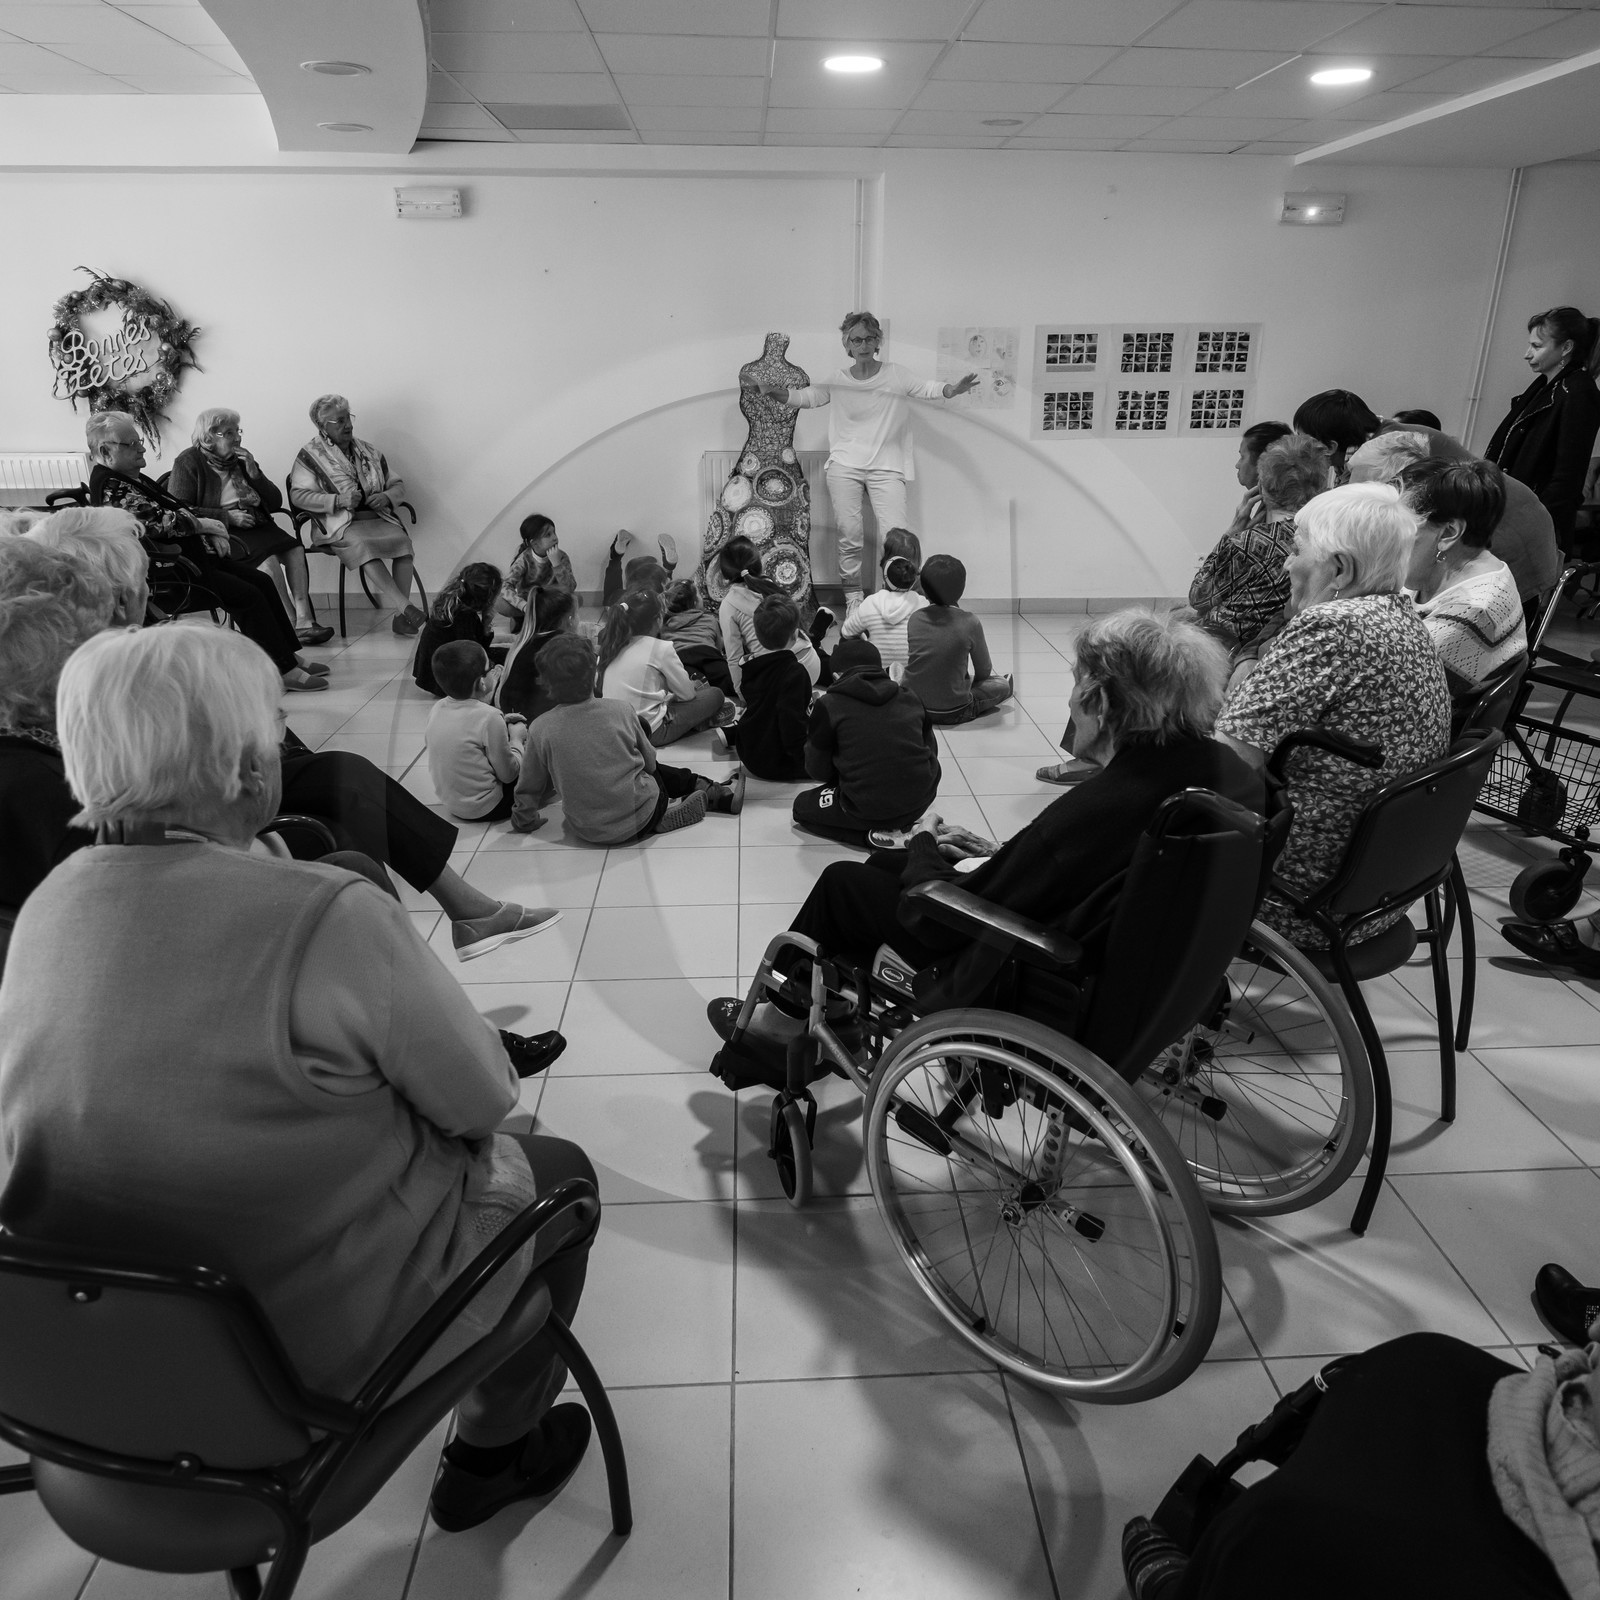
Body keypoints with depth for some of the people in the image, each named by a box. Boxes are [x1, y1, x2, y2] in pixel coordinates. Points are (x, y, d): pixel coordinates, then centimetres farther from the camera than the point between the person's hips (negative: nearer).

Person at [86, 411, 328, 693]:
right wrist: (205, 524, -12)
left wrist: (209, 532, 2)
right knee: (247, 595, -19)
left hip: (188, 553, 11)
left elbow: (174, 509, 19)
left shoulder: (131, 478, 17)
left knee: (261, 582, 3)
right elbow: (158, 522, -25)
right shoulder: (110, 487, -15)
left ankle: (291, 655, 3)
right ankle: (285, 671, -16)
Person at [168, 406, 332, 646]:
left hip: (255, 526, 6)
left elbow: (275, 503, 16)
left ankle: (304, 619, -35)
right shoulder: (188, 462, 2)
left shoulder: (241, 459, 19)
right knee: (268, 558, -32)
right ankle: (292, 624, -30)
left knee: (294, 548, -24)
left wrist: (253, 473, 0)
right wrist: (227, 516, -16)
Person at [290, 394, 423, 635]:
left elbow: (398, 486, 23)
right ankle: (405, 607, -45)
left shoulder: (368, 452, 20)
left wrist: (387, 497, -2)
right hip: (341, 524, -4)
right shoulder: (310, 454, 6)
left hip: (378, 518, 4)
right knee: (362, 545, -36)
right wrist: (339, 500, -16)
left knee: (403, 541, -28)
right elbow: (298, 496, -4)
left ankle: (401, 616, -33)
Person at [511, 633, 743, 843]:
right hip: (640, 819, -1)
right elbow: (649, 761, 3)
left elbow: (529, 788, -1)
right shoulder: (620, 711, -12)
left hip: (586, 832, 2)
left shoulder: (540, 730, -12)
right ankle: (721, 796, 29)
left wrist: (524, 821, 19)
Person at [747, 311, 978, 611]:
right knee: (849, 535, 0)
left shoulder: (895, 375, 1)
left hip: (886, 467, -1)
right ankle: (853, 595, 14)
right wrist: (777, 393, -3)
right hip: (844, 466, 1)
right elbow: (806, 397, 14)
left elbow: (925, 390, 5)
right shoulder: (837, 381, 4)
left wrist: (952, 389, -15)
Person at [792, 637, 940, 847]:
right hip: (920, 803, 5)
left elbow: (818, 772, 3)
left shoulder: (829, 706, -5)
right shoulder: (910, 698, 5)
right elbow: (931, 751, 13)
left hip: (868, 810, -5)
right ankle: (904, 827, 13)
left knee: (802, 806, 20)